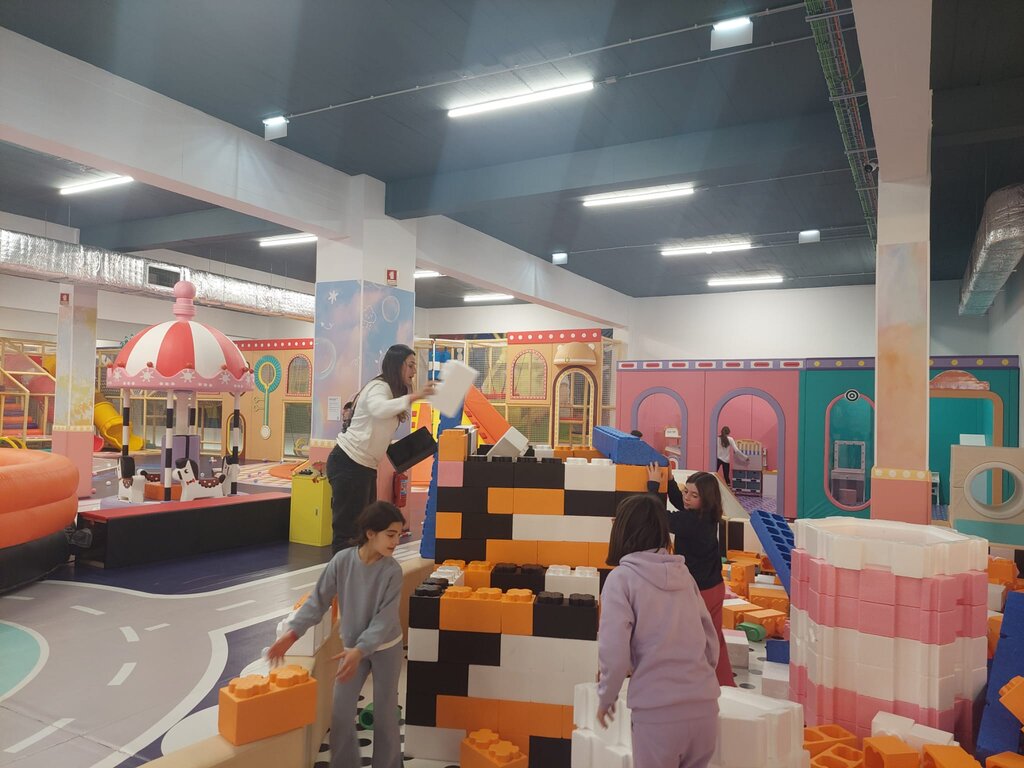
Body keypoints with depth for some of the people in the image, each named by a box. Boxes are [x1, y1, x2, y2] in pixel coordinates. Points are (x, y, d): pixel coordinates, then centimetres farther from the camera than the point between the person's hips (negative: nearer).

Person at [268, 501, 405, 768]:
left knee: (385, 714, 10)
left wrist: (359, 651, -33)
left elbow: (385, 619, -22)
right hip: (352, 647, 2)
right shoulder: (342, 560, -19)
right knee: (340, 714, 8)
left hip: (385, 648, -2)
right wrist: (291, 633, -22)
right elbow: (318, 601, -12)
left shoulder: (392, 570, -22)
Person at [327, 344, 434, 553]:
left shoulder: (390, 391, 18)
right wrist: (413, 397, -42)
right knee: (347, 530, -8)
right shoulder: (379, 387, -12)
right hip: (348, 463, -10)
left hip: (364, 466, 10)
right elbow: (379, 409, -37)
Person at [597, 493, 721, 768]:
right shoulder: (683, 573, 8)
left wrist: (605, 697, 5)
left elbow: (614, 651, -12)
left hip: (658, 711, -5)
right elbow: (711, 642, 11)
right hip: (704, 706, 5)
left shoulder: (622, 577, -8)